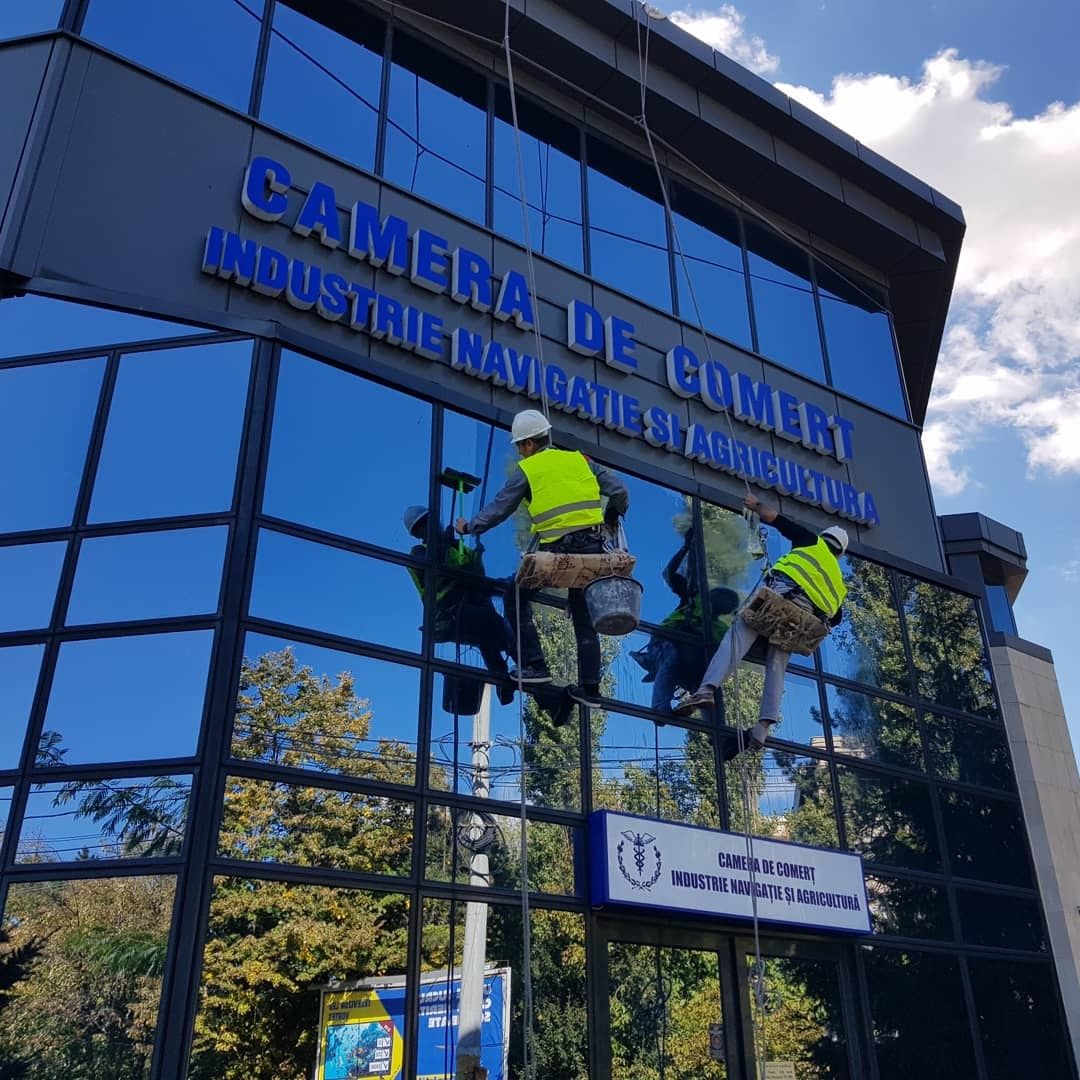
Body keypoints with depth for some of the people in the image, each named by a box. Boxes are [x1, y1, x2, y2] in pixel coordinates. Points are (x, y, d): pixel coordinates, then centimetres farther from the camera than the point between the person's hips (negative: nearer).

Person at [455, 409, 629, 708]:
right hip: (591, 548, 5)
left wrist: (469, 527, 20)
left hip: (557, 549, -5)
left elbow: (499, 509, 5)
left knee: (517, 598, 12)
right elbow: (619, 491, 10)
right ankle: (589, 688, 12)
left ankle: (534, 666, 4)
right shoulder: (579, 459, 15)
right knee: (584, 617, 14)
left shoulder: (527, 470, 3)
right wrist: (612, 516, 30)